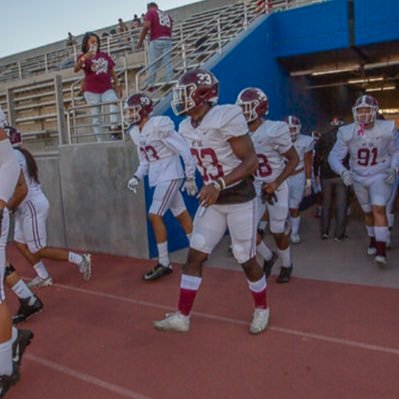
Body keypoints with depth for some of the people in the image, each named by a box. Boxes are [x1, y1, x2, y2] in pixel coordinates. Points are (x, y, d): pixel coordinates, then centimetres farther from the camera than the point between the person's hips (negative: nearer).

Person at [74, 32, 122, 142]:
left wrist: (118, 84, 8)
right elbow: (76, 69, -16)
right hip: (91, 91, -2)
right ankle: (100, 141, 5)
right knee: (96, 116, 1)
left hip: (107, 89, 2)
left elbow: (112, 71, 17)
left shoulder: (104, 55, 13)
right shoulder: (83, 57, 2)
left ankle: (114, 129, -28)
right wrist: (83, 58, -32)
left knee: (115, 101, -29)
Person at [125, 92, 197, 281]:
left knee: (154, 215, -12)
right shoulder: (135, 132, 8)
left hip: (170, 175, -8)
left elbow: (184, 150, -16)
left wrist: (190, 177, -13)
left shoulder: (159, 125, -18)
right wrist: (137, 177, 3)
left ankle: (164, 264, -2)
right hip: (157, 177, 8)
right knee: (181, 214, 14)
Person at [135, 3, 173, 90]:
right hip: (168, 40, 5)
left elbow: (146, 26, -7)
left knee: (152, 64, -2)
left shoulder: (150, 13, 7)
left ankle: (150, 85, -4)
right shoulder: (166, 15, 26)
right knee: (168, 63, 3)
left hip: (156, 41, -5)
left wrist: (140, 41, -4)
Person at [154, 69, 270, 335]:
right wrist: (211, 188, 18)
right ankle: (182, 317, 15)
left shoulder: (226, 117, -20)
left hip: (240, 199, -7)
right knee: (194, 256, 4)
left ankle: (262, 309, 30)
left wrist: (219, 185, -30)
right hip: (213, 201, 7)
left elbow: (251, 161, -21)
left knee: (247, 261, 5)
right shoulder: (188, 128, 3)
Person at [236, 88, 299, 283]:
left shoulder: (274, 131, -21)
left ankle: (287, 265, 34)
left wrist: (276, 183, -22)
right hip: (256, 188, 5)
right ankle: (268, 257, 28)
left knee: (277, 233, 5)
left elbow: (294, 159, -13)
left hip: (276, 188, -5)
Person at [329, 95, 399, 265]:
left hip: (381, 176, -2)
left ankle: (381, 250, -16)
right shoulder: (347, 132, -16)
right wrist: (342, 171, -34)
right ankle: (373, 240, 38)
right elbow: (334, 156, -16)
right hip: (358, 178, 2)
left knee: (378, 209, -18)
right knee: (368, 212, 16)